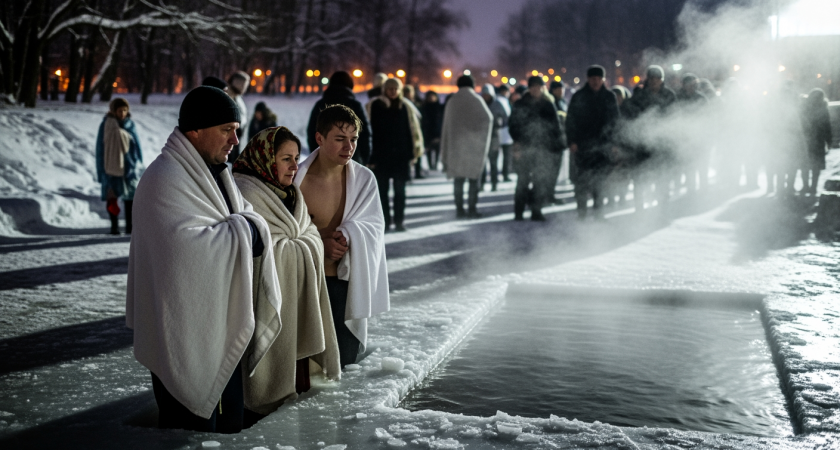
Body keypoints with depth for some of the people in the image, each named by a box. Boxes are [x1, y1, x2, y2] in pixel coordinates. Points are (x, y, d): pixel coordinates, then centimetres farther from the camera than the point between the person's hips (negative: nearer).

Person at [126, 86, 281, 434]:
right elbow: (187, 245, -30)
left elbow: (254, 226, 9)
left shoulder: (214, 172, 12)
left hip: (221, 325, 9)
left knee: (229, 424, 18)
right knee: (194, 431, 2)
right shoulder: (165, 179, -18)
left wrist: (249, 228, -14)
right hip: (185, 333, -9)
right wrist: (240, 230, -16)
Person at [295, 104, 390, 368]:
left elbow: (374, 225, -5)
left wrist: (348, 233, -24)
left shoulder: (364, 179, -1)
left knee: (343, 361, 7)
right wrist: (321, 241, -19)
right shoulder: (297, 178, -8)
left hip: (345, 282, 2)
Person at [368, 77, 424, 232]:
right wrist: (372, 156, -8)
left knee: (400, 190, 6)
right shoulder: (377, 106, 1)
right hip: (381, 154, -1)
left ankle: (399, 221, 13)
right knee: (383, 190, 2)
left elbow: (411, 131, 5)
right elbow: (372, 131, -2)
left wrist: (411, 153, -2)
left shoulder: (406, 107, 4)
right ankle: (385, 222, 8)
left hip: (400, 155, 1)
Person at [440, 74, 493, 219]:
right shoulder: (477, 100, -4)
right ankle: (472, 209, -3)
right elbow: (488, 118, -9)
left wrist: (445, 151, 10)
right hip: (474, 145, -2)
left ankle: (459, 209, 3)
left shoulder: (452, 101, 4)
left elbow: (446, 125, 5)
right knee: (474, 178, 2)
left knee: (459, 179, 5)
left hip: (456, 145, 2)